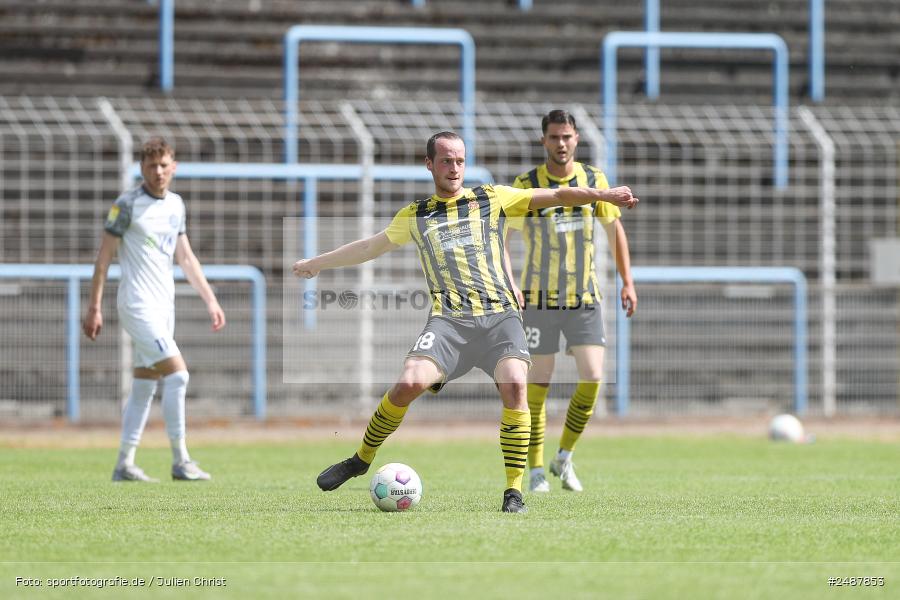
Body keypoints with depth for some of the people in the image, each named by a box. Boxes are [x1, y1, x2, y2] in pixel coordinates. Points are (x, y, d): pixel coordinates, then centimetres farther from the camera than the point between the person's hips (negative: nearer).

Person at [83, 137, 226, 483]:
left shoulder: (175, 205, 11)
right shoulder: (128, 204, -10)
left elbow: (185, 257, 19)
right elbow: (104, 256, -9)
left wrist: (210, 300, 14)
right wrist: (94, 308, -12)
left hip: (164, 305, 7)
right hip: (138, 306, -7)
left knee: (144, 386, 8)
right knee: (177, 374, -15)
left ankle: (124, 465, 11)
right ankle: (180, 461, -11)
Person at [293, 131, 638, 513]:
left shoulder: (492, 199, 14)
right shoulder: (415, 215, 19)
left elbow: (555, 196, 9)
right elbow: (371, 247, 33)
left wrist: (603, 194, -5)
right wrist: (316, 263, 40)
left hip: (500, 314, -1)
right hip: (449, 320, 1)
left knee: (514, 386, -25)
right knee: (409, 384, -21)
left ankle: (514, 492, -17)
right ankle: (361, 460, 2)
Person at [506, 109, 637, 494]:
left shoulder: (594, 180, 2)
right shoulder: (526, 185, -6)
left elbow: (614, 228, 13)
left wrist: (627, 282, 8)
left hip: (584, 299, 2)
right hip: (539, 300, -2)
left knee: (592, 379, -9)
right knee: (538, 384, 1)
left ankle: (564, 458, 9)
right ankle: (536, 470, 12)